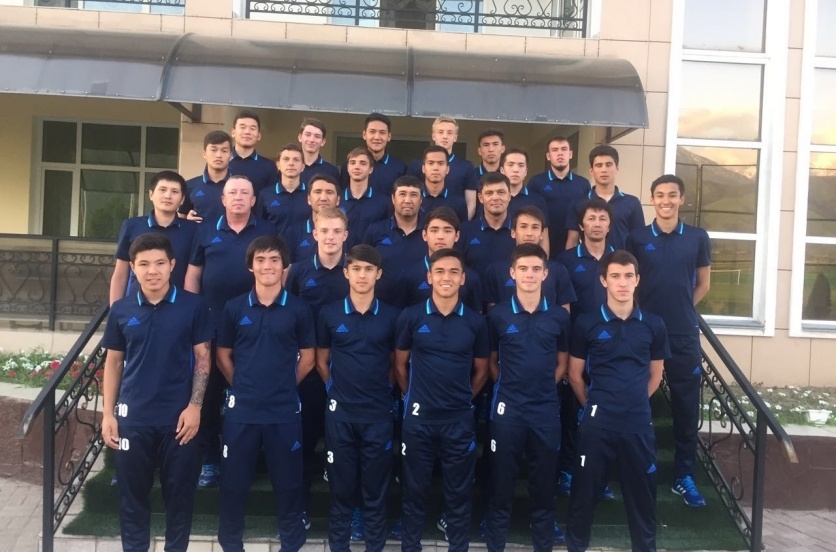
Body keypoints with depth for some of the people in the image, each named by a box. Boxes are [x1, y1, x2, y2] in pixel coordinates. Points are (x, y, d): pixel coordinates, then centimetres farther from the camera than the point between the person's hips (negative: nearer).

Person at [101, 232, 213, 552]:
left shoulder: (193, 306, -5)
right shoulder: (121, 310, 3)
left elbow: (203, 358, -2)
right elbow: (113, 362, 8)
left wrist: (195, 407, -10)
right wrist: (108, 413, 3)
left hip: (179, 417, -2)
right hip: (133, 417, 2)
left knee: (179, 492, 9)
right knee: (133, 492, 12)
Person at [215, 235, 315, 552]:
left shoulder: (299, 310, -1)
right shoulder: (234, 308, 2)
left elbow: (307, 360, 6)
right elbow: (223, 356, 10)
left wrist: (282, 386, 6)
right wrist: (243, 386, 6)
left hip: (285, 411, -1)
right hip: (241, 409, 1)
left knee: (288, 483, 9)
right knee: (234, 482, 10)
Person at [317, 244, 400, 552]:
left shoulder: (391, 316, 0)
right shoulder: (329, 314, 0)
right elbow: (321, 362, 10)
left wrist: (381, 389, 5)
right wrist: (337, 389, 4)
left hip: (379, 413, 0)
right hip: (340, 412, 0)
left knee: (375, 486, 9)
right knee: (341, 485, 10)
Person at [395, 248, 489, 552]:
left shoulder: (475, 322, -1)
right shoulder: (411, 317, -4)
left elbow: (481, 370, 11)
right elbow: (400, 364, 7)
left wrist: (463, 399, 11)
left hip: (460, 419, 1)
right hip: (419, 417, -1)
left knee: (459, 492, 11)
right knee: (415, 490, 12)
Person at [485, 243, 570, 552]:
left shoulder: (559, 317, 2)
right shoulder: (497, 315, -1)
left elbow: (562, 363, 11)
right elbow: (491, 362, 8)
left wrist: (543, 387, 1)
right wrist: (509, 387, -1)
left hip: (546, 409, 1)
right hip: (507, 408, -1)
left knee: (544, 480, 11)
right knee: (502, 481, 6)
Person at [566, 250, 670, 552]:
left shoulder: (653, 325, 3)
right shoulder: (586, 323, -4)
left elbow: (655, 375, 14)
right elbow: (575, 374, 5)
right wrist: (594, 405, 9)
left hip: (639, 423, 2)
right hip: (597, 423, -2)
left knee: (642, 493, 12)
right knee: (585, 491, 8)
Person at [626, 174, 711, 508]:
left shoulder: (698, 238, 3)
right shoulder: (637, 239, 0)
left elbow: (703, 284, 12)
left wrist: (682, 307, 5)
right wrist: (644, 310, 2)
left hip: (685, 334, 1)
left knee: (687, 407, 6)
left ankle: (684, 477, 19)